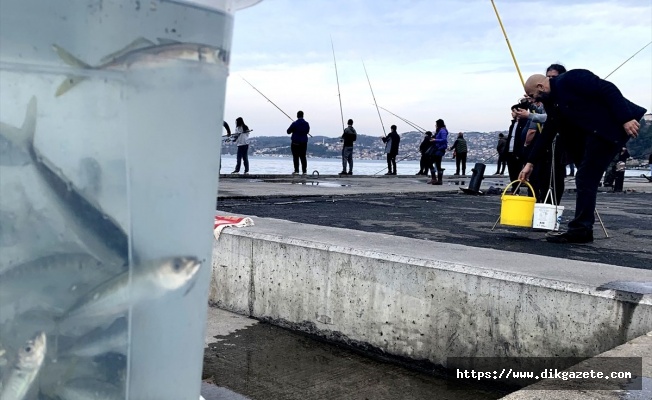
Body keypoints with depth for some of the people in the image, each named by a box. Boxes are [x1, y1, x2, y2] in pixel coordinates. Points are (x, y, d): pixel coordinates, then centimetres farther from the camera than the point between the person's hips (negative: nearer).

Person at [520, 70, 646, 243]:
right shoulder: (552, 101, 13)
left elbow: (608, 89, -20)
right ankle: (582, 228, 14)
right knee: (586, 178, 9)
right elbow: (547, 134, 15)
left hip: (613, 125, -9)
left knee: (586, 178, -9)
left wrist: (626, 118, -25)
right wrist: (531, 163, 13)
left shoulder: (569, 79, -14)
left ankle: (580, 230, -4)